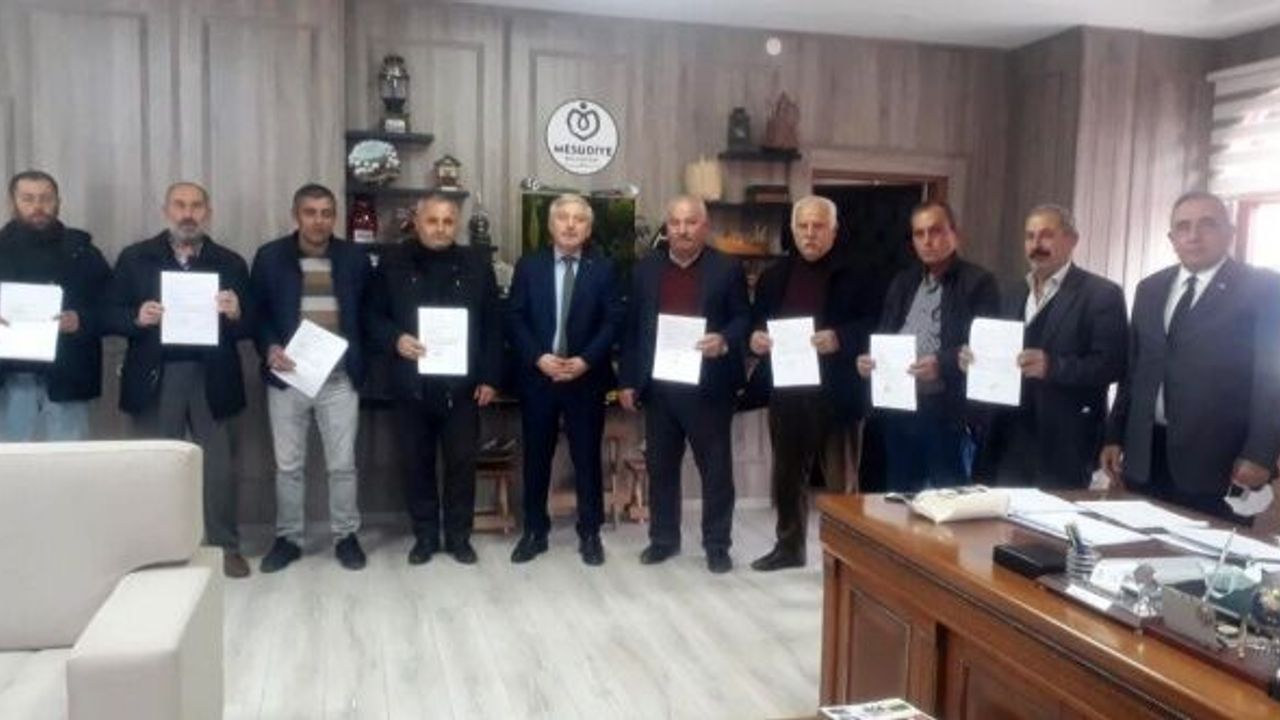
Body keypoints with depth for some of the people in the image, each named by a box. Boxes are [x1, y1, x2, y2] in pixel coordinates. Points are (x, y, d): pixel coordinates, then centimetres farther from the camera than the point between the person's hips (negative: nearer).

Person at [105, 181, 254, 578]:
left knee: (218, 466, 4)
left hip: (211, 377, 0)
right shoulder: (135, 257, 5)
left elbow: (250, 324, 2)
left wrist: (235, 313, -20)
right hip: (156, 377, 1)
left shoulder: (230, 262, 5)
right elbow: (110, 315, 2)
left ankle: (226, 546, 15)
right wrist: (137, 318, -18)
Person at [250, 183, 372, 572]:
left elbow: (369, 314, 9)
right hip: (287, 376, 0)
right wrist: (269, 348, -13)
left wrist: (361, 363, -1)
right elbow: (257, 312, 4)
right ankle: (288, 537, 22)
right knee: (288, 464, 8)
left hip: (340, 378, 0)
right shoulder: (270, 257, 2)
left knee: (342, 464, 5)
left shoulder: (355, 258, 4)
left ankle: (345, 535, 19)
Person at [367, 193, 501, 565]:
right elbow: (374, 316, 5)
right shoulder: (393, 262, 2)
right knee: (417, 462, 9)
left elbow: (492, 324, 3)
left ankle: (459, 535, 20)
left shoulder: (476, 263, 2)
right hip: (412, 383, 0)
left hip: (462, 384, 0)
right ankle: (425, 535, 23)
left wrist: (489, 377, -1)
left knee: (462, 461, 6)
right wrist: (395, 339, -16)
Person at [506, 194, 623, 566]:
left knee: (587, 456, 6)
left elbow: (613, 321, -3)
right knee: (536, 456, 9)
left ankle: (590, 534, 18)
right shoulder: (528, 266, 5)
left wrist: (585, 360, -15)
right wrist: (538, 357, -14)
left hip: (586, 377, -1)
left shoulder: (603, 268, 2)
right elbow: (515, 319, 1)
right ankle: (534, 531, 21)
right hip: (537, 376, 1)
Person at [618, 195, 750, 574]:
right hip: (658, 386, 3)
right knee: (660, 466, 11)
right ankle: (663, 538, 25)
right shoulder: (645, 269, 8)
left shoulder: (727, 269, -1)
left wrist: (725, 342, -21)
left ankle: (717, 544, 17)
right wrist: (628, 380, 6)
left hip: (708, 386, -3)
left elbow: (743, 320, 0)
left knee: (716, 467, 5)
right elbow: (632, 327, 9)